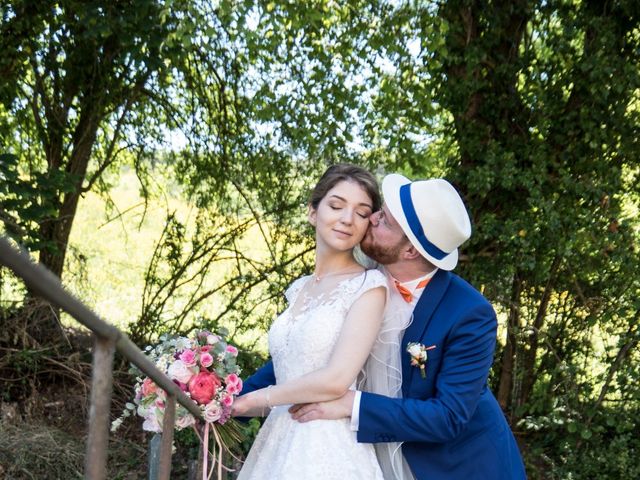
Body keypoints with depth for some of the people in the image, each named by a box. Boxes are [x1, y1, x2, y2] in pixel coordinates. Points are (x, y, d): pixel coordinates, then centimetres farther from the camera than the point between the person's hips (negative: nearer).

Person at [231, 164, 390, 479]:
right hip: (278, 440, 6)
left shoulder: (369, 285, -11)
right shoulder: (299, 289, 9)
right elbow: (289, 370, 12)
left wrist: (257, 398, -8)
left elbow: (336, 380, -18)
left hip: (328, 447, -6)